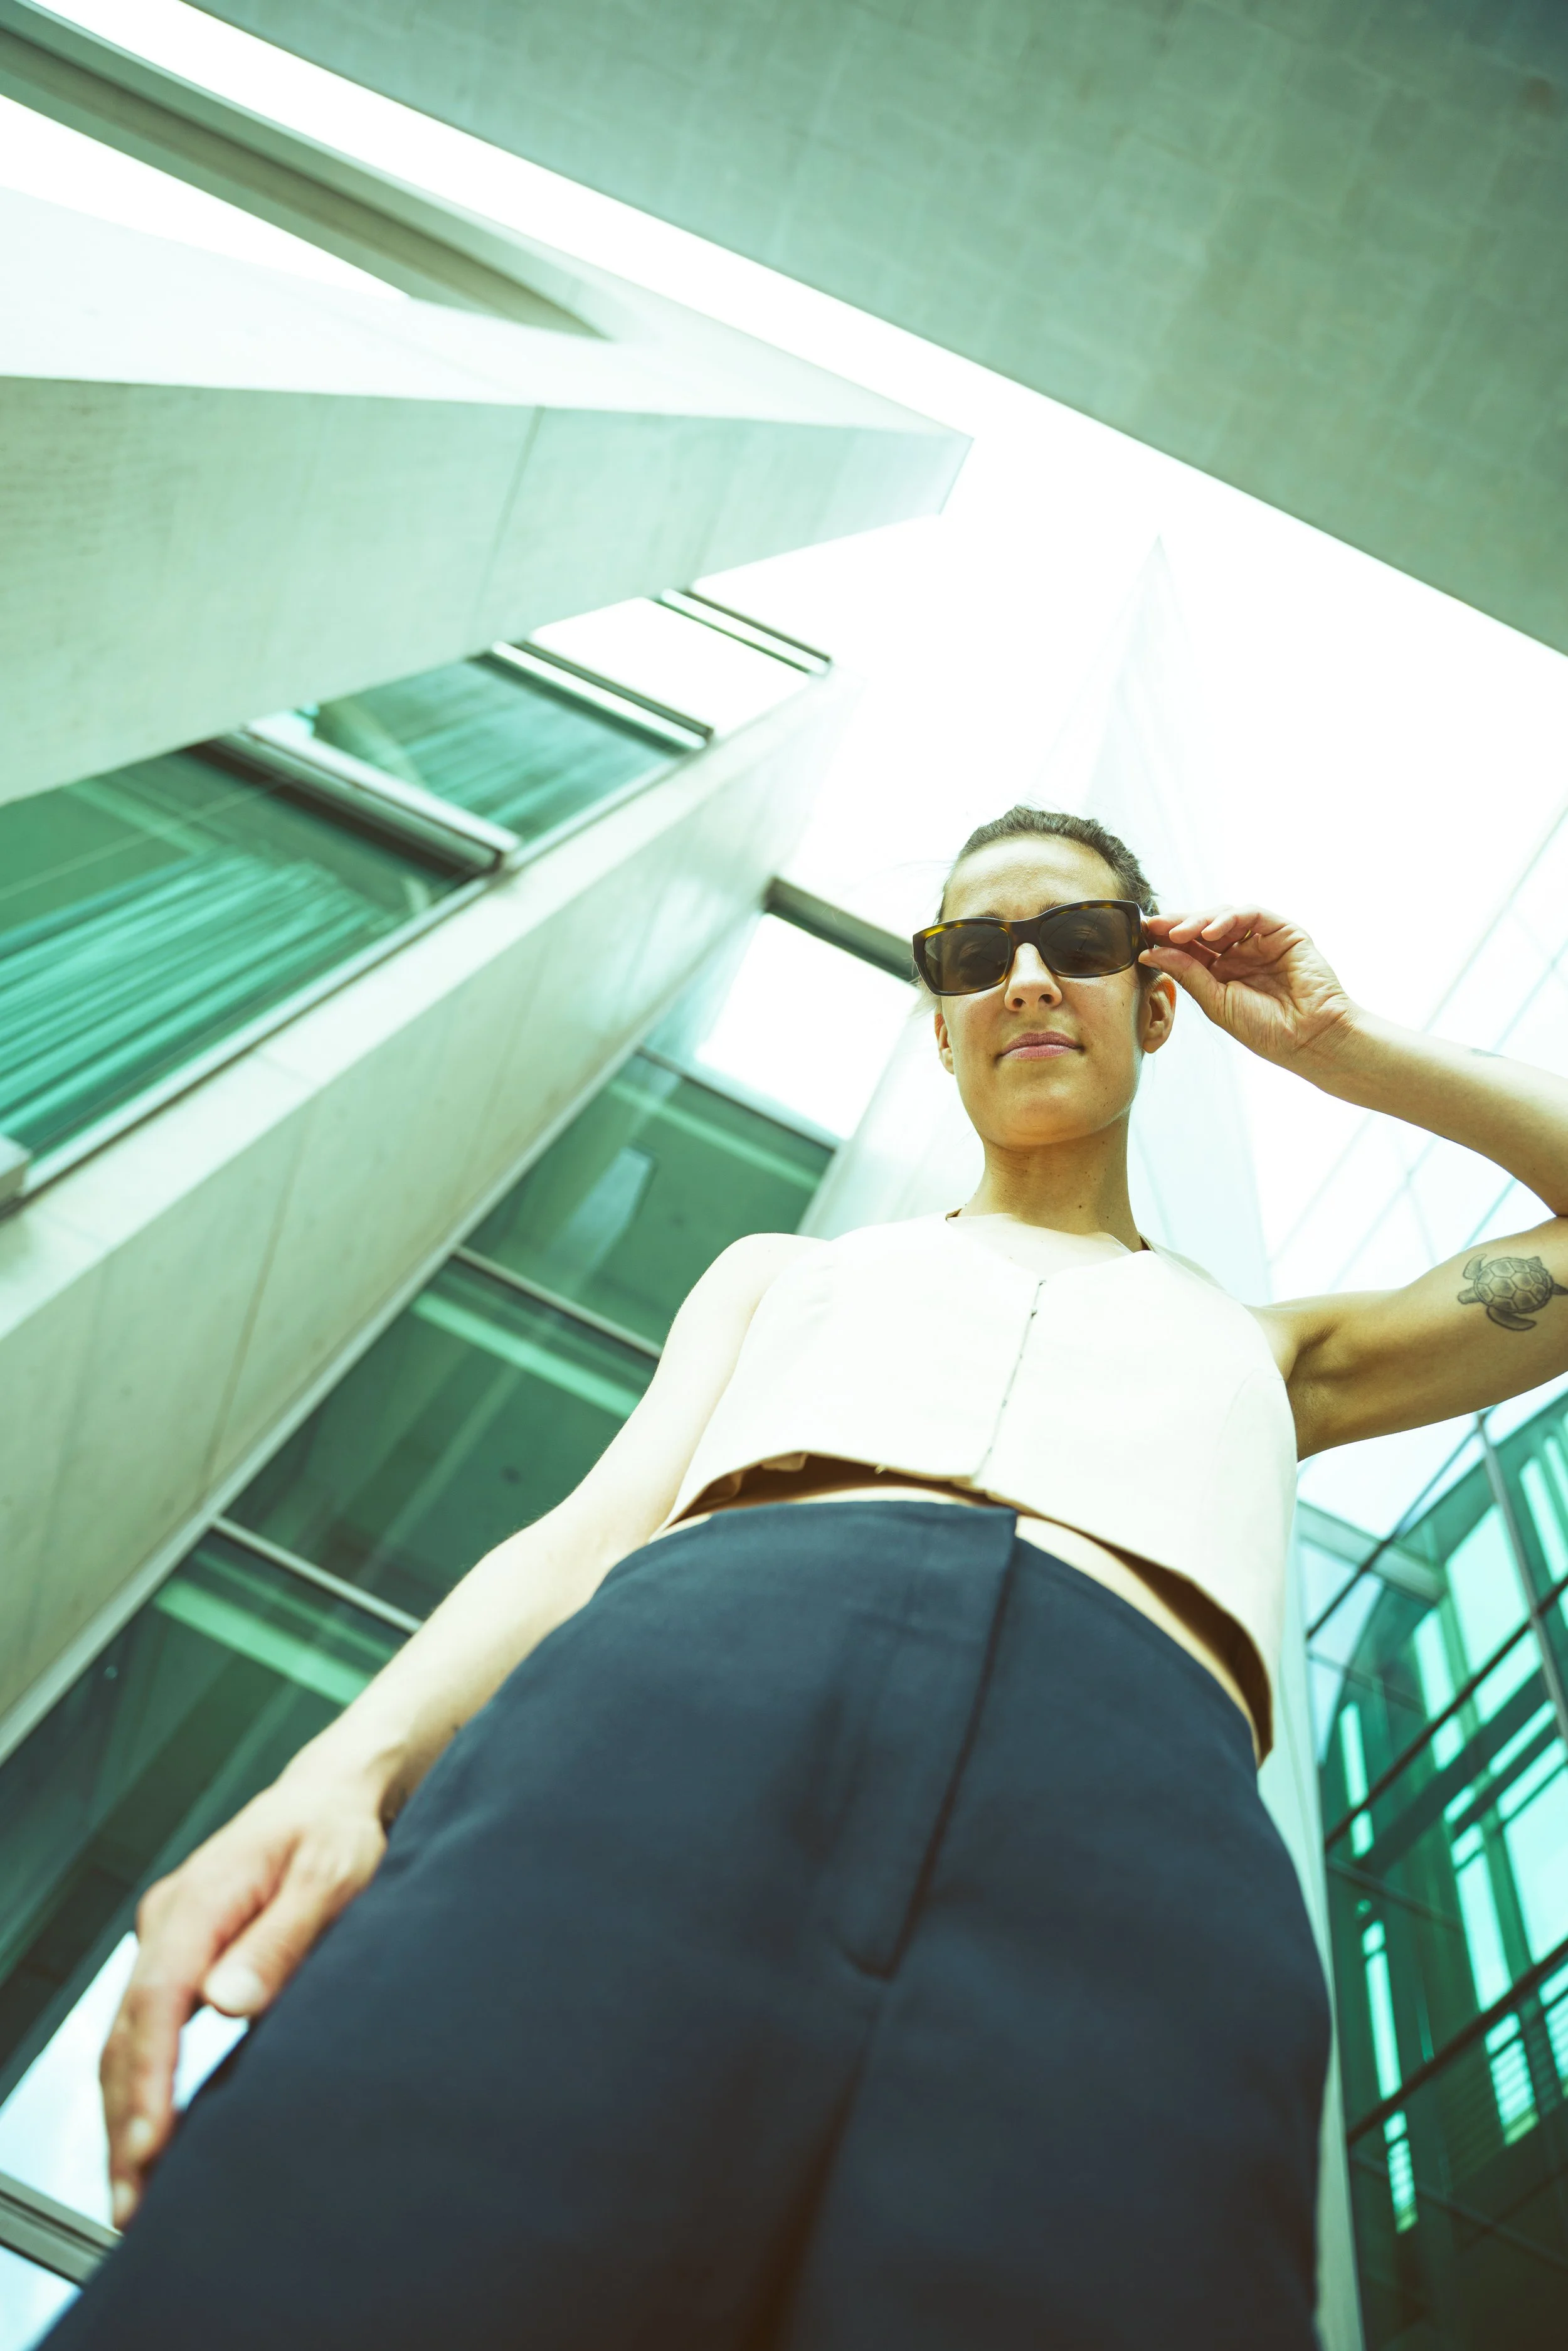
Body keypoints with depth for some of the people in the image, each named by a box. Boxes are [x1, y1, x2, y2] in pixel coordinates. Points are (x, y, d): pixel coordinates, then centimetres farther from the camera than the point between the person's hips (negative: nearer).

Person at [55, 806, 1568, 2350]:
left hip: (1145, 1801, 1)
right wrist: (346, 1772, -2)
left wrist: (1338, 1045, 38)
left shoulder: (1255, 1349, 37)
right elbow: (601, 1520, 18)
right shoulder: (790, 1269, 34)